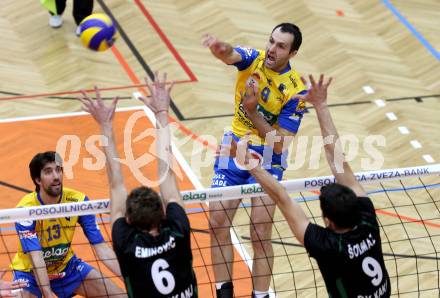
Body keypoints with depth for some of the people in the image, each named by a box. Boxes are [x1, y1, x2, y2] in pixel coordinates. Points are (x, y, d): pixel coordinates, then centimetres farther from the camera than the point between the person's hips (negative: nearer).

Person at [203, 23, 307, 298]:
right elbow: (229, 55, -33)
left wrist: (253, 113, -28)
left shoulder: (295, 90, -16)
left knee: (261, 234, -8)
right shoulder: (253, 59, -7)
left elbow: (280, 144, -18)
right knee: (217, 223, 0)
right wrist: (220, 48, -57)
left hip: (268, 158, -3)